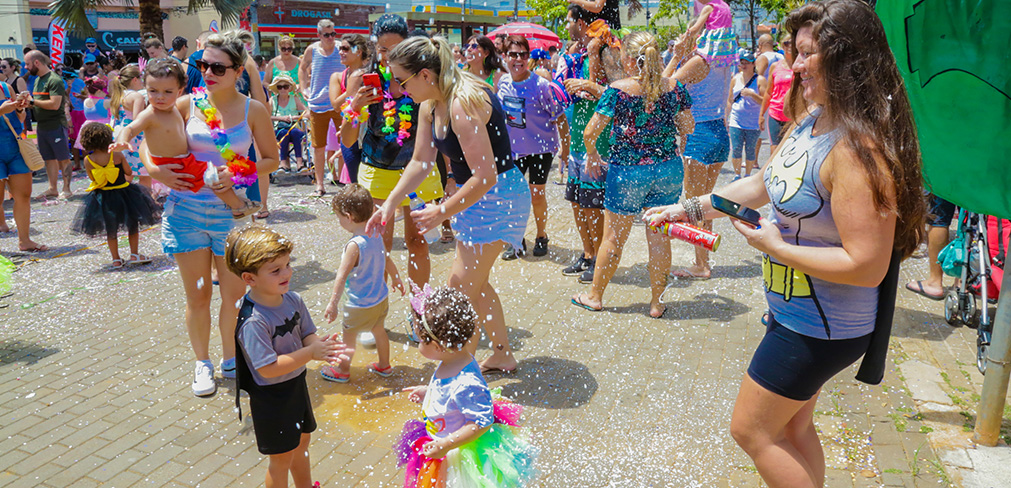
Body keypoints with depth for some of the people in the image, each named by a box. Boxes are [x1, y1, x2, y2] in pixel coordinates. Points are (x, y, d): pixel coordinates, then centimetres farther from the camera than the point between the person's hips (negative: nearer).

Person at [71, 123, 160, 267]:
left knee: (110, 230, 15)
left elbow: (92, 178, 1)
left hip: (103, 198, 2)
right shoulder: (117, 155, -15)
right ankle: (134, 254, 17)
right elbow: (128, 172, -5)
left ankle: (116, 259, 17)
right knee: (132, 225, 15)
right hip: (124, 193, -2)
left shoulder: (88, 160, -11)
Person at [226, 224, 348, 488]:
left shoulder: (293, 299, -8)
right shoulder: (253, 321, -30)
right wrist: (310, 352, -32)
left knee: (301, 442, 27)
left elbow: (307, 335, 1)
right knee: (282, 457, 11)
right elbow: (268, 369, -30)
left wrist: (320, 345, -22)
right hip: (271, 397, -7)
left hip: (297, 384, 8)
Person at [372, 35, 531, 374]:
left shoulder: (463, 104, -27)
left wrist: (441, 212, -21)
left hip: (497, 198, -10)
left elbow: (485, 176, -29)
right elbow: (421, 163, 10)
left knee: (460, 290, -3)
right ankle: (502, 356, 36)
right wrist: (390, 203, 2)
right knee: (474, 285, 19)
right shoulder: (430, 107, 3)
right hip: (476, 196, 10)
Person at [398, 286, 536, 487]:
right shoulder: (456, 360, -9)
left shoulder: (465, 385, -38)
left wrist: (445, 445, -30)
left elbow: (482, 422, -32)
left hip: (460, 458, -9)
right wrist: (427, 391, 14)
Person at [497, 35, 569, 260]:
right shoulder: (502, 83, -4)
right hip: (513, 147, 4)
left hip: (541, 147, -4)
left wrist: (566, 148, -13)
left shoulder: (540, 85, -19)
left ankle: (541, 237, 26)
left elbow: (560, 117, -13)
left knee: (536, 195, 3)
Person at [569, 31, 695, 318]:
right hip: (668, 170, 3)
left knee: (614, 238, 10)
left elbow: (590, 133, -13)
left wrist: (593, 158, 5)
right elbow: (687, 127, 6)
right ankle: (657, 303, 21)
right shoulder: (674, 86, -3)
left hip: (627, 171, -3)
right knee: (658, 237, 12)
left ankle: (595, 296, 27)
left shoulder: (618, 90, -13)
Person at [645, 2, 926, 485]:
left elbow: (866, 266, -30)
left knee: (751, 430, 6)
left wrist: (775, 246, -23)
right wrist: (690, 208, 11)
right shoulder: (811, 118, 0)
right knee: (793, 427, 23)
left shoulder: (858, 149, -29)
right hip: (795, 312, 9)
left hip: (821, 327, -9)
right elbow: (763, 184, 13)